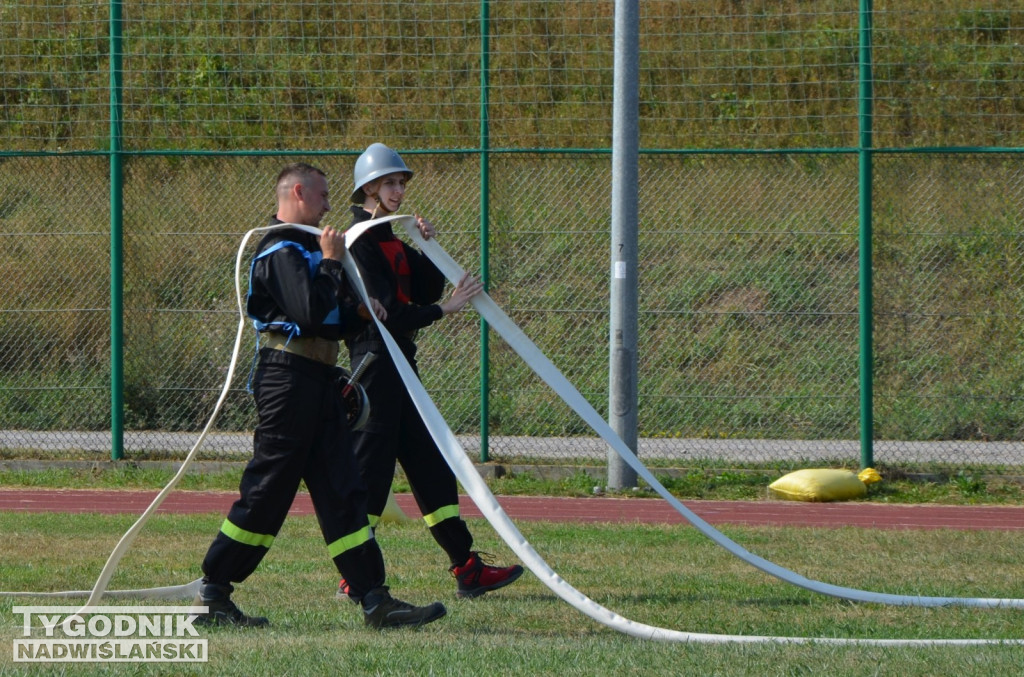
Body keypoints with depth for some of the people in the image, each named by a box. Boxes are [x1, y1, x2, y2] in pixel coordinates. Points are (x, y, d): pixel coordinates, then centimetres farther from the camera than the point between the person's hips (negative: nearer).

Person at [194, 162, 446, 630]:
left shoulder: (303, 248, 22)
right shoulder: (282, 251, -11)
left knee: (341, 492, 4)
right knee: (266, 491, -6)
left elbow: (328, 323, 24)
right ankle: (212, 595, 1)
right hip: (289, 378, -10)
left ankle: (375, 600, 0)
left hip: (317, 382, 10)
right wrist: (331, 263, -13)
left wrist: (360, 314, 6)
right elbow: (311, 314, -24)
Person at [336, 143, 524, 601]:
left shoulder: (394, 237, 16)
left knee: (431, 465, 9)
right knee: (371, 466, -8)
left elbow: (426, 292, 11)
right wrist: (444, 309, -19)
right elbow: (387, 311, -20)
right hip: (374, 361, -10)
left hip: (399, 360, 10)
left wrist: (428, 249, -2)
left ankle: (467, 568, 11)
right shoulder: (360, 240, -13)